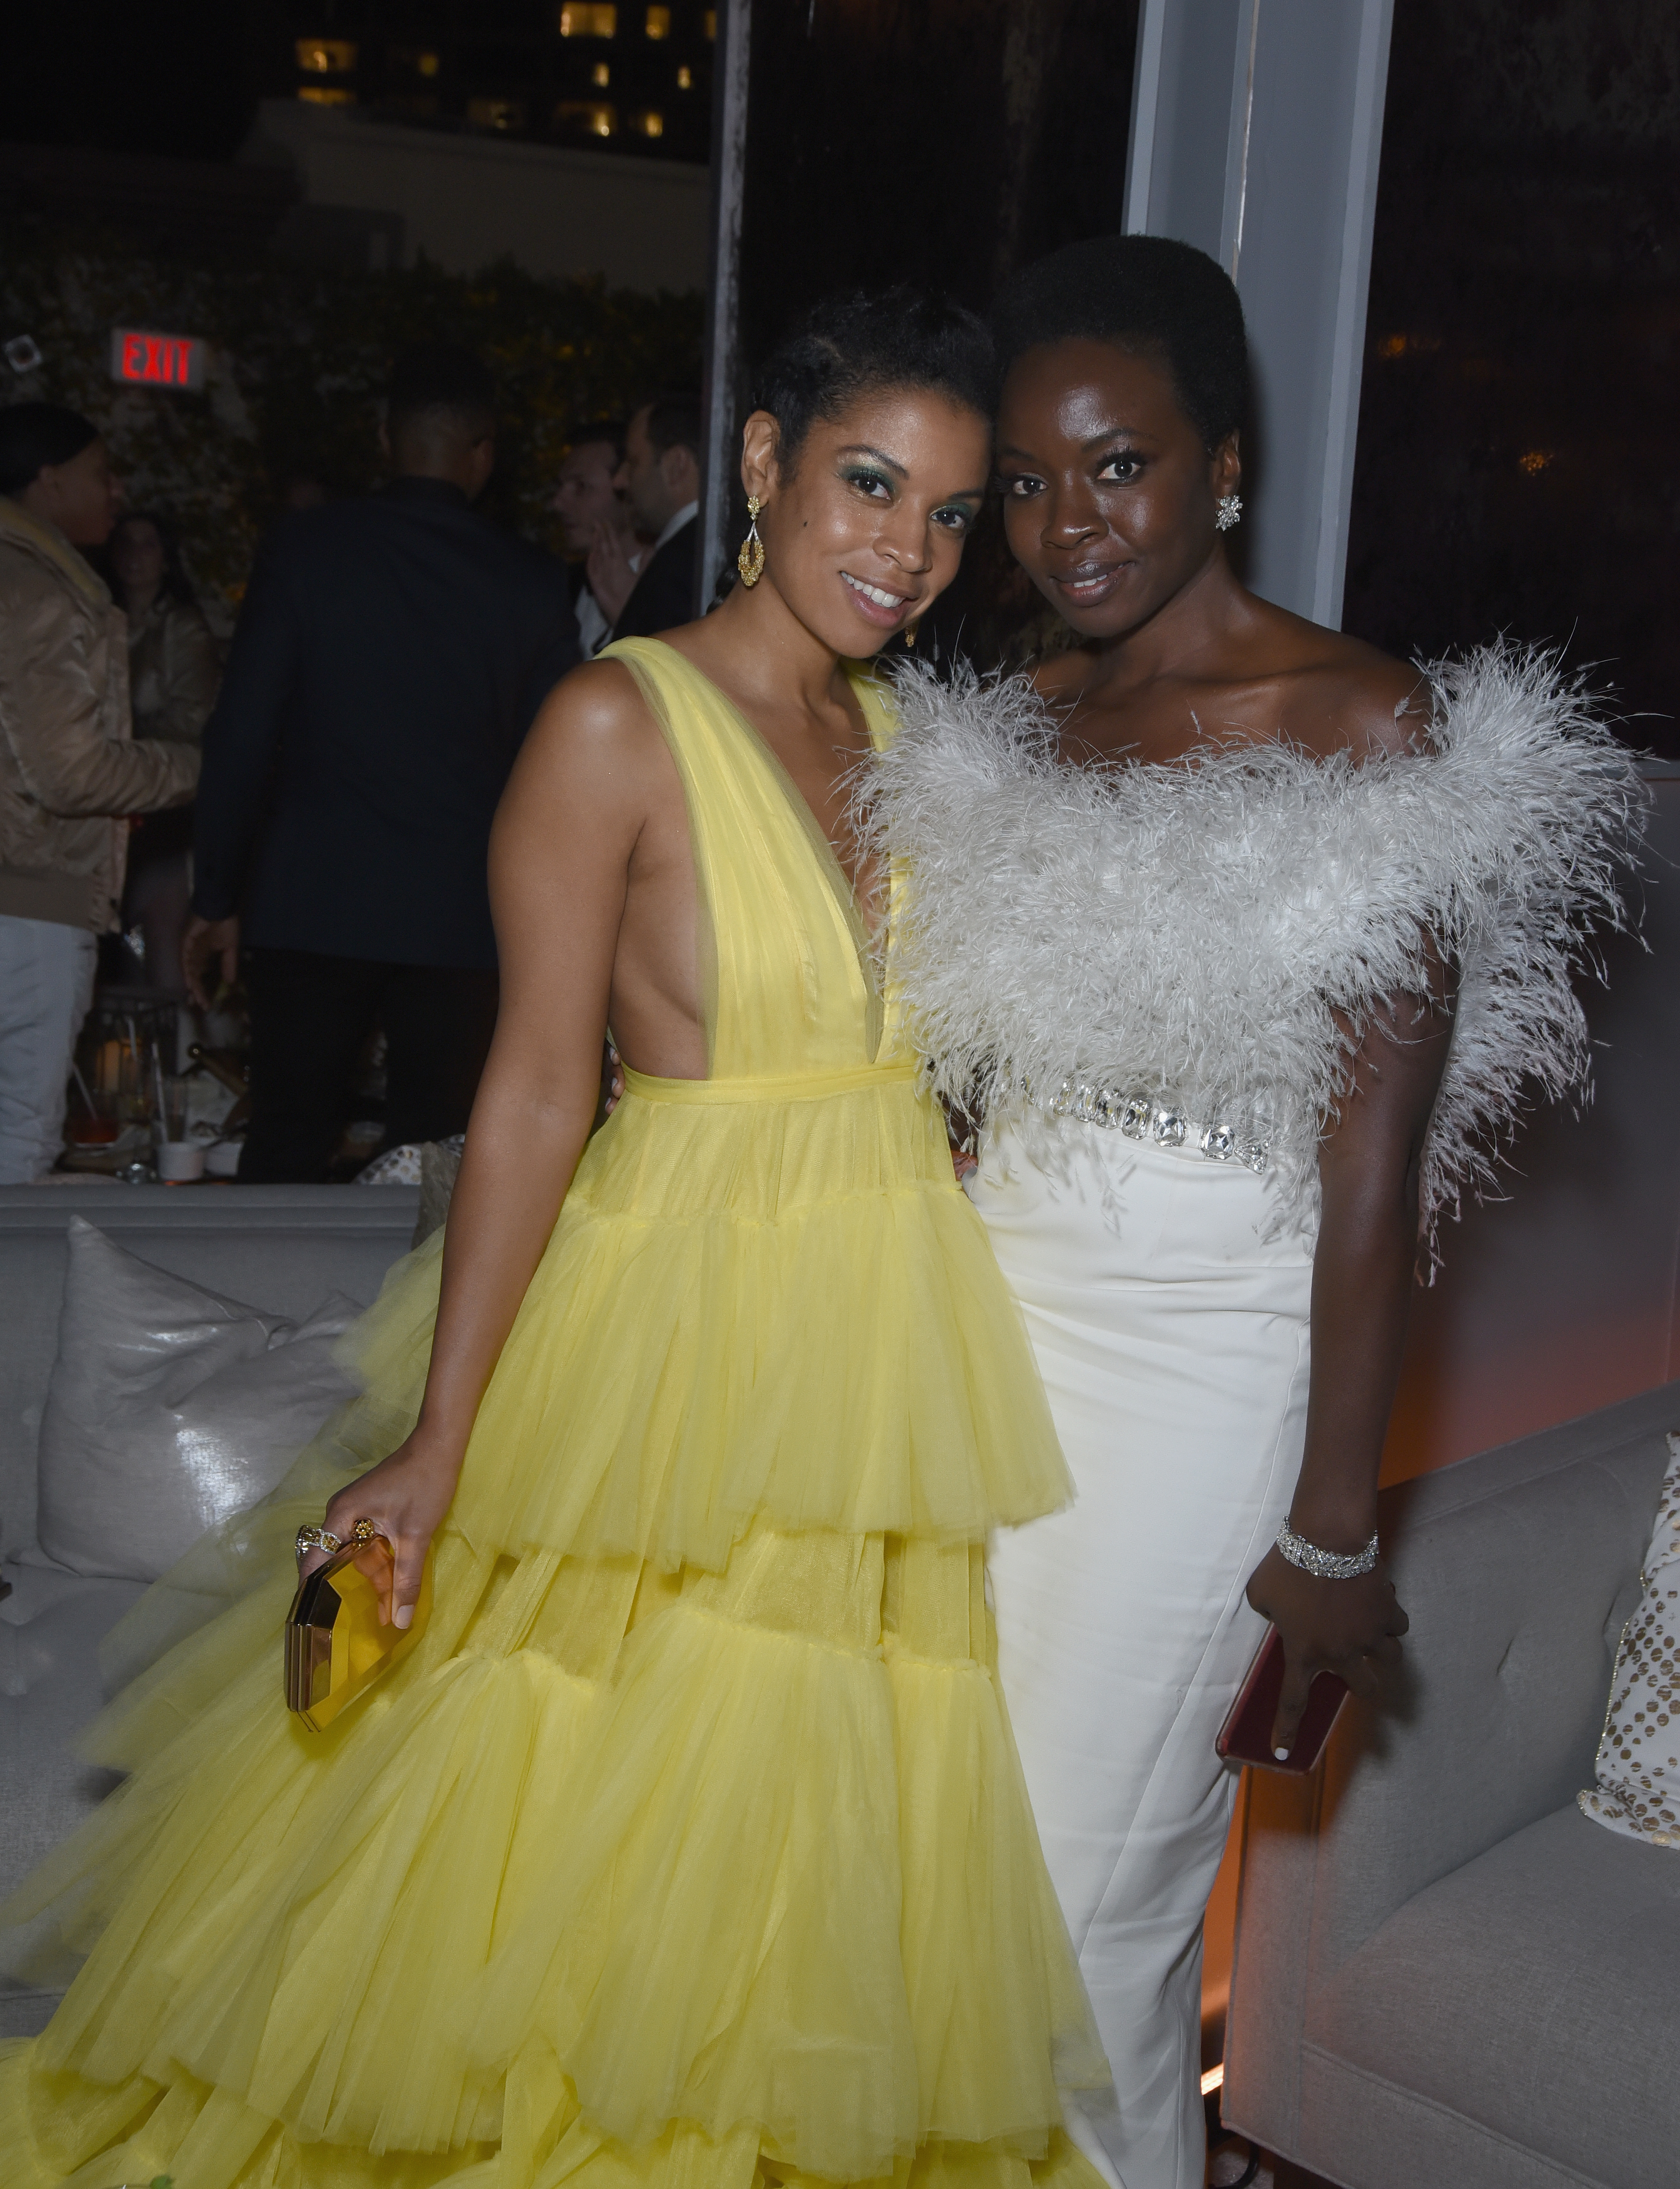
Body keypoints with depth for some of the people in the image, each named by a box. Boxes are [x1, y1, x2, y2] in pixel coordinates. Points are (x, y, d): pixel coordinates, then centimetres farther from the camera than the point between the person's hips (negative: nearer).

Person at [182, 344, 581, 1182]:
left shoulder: (306, 549, -1)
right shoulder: (532, 584, 0)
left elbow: (241, 737, -2)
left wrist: (218, 895, 6)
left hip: (309, 908, 0)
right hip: (459, 921, 0)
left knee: (285, 1154, 9)